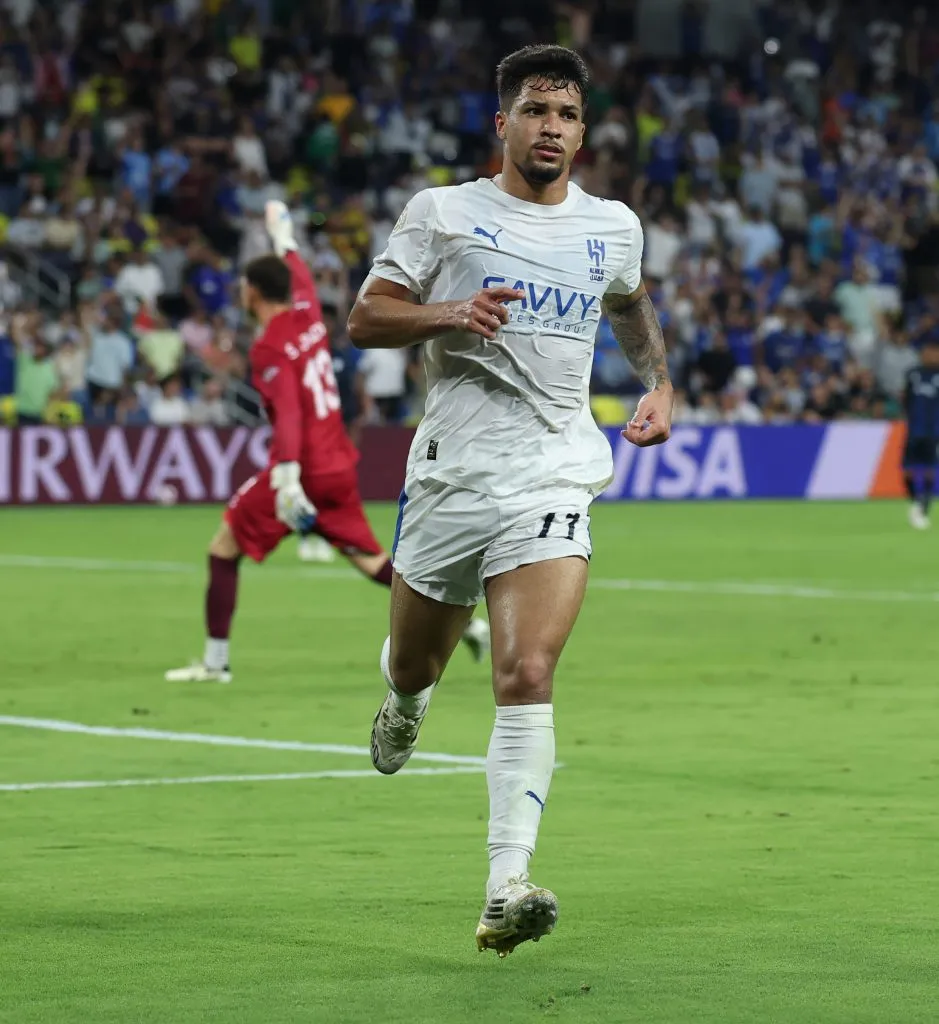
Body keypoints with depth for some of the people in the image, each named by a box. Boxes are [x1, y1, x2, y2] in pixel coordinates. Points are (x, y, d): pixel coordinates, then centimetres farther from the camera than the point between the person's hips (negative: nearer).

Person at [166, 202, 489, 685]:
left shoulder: (270, 346, -14)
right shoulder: (307, 314, 7)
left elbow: (288, 412, -26)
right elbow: (301, 278, 31)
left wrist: (288, 478, -36)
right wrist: (283, 238, 50)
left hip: (303, 469, -8)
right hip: (339, 467, 8)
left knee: (223, 549, 2)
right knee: (371, 560, 16)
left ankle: (215, 660, 0)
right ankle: (465, 621, 9)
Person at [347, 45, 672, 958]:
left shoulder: (614, 227, 11)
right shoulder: (443, 213, 2)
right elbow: (363, 319, -1)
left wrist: (658, 384, 15)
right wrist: (448, 314, -19)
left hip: (552, 480, 0)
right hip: (451, 472, 0)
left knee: (527, 677, -18)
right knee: (412, 667, 16)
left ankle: (506, 891, -23)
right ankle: (405, 703, 56)